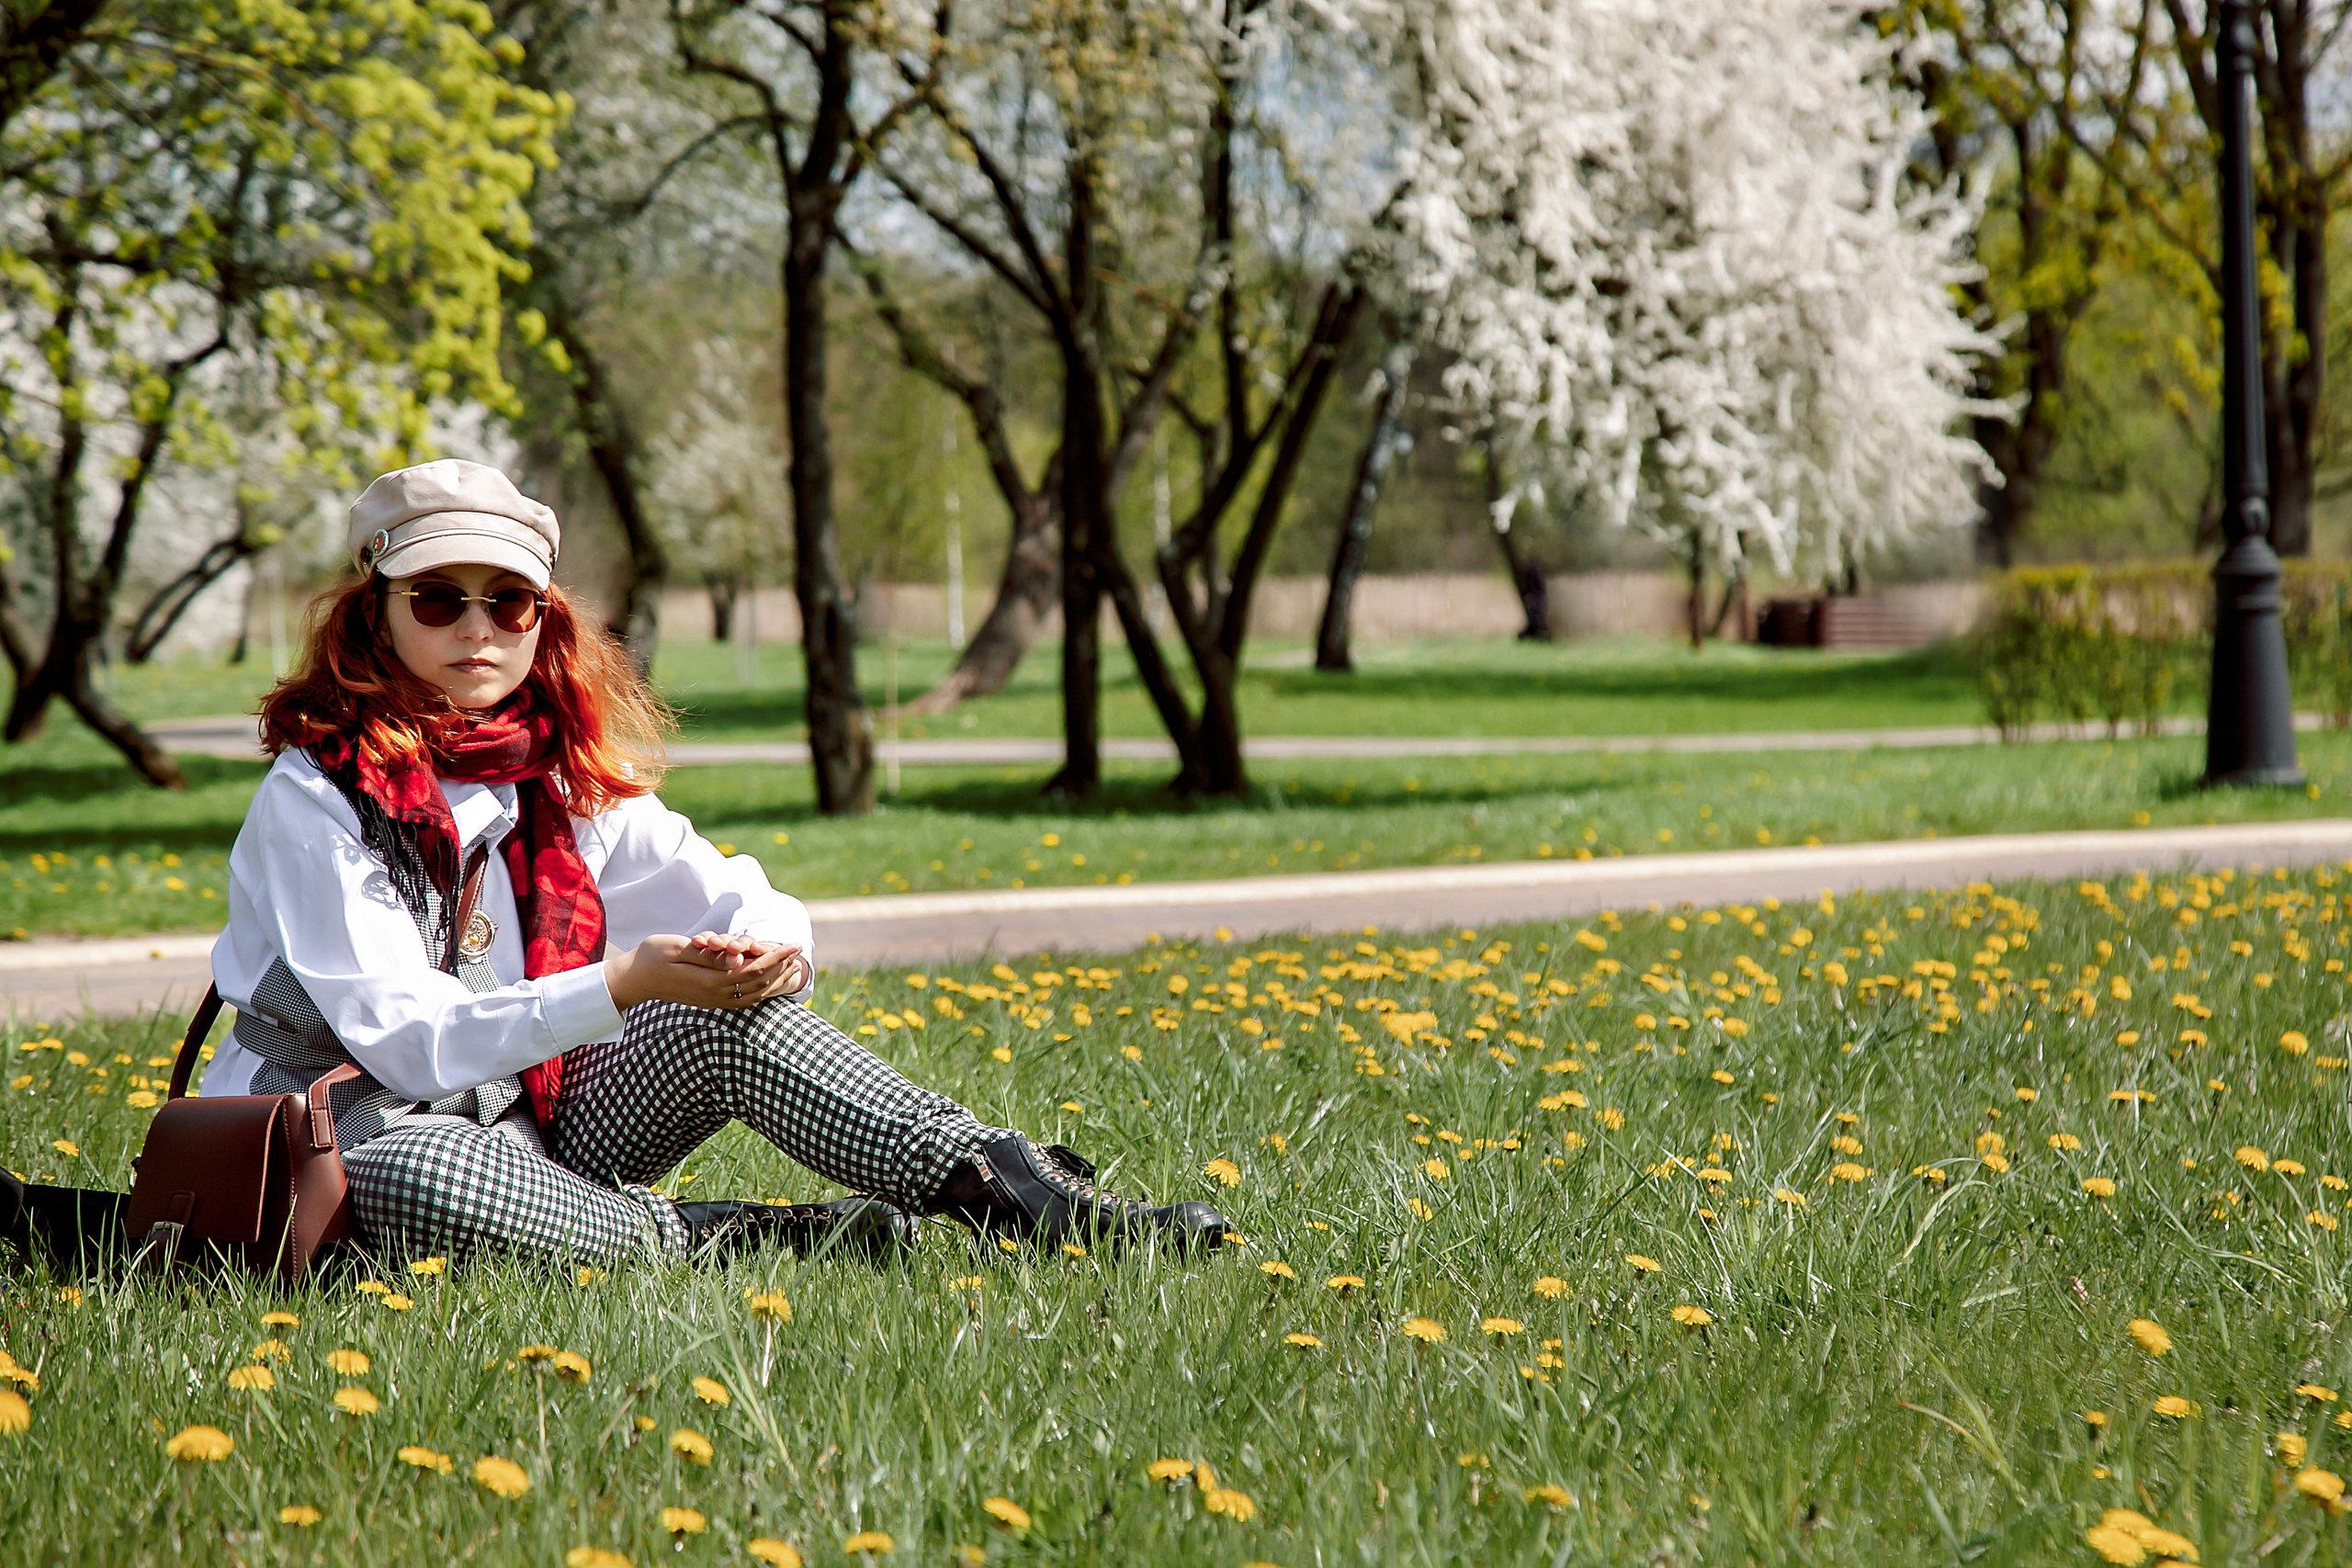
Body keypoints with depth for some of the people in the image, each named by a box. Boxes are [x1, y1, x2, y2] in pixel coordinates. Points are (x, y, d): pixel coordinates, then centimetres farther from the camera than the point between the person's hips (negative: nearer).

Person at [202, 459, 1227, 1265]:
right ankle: (722, 1243, -26)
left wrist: (773, 945, -25)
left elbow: (734, 898, 1)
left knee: (738, 1022, -17)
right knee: (420, 1176, -41)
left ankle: (1025, 1196, -20)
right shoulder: (316, 796, -15)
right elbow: (408, 1042, -23)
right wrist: (622, 985, -34)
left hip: (531, 1122, 6)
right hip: (346, 1136, -6)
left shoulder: (565, 777, 4)